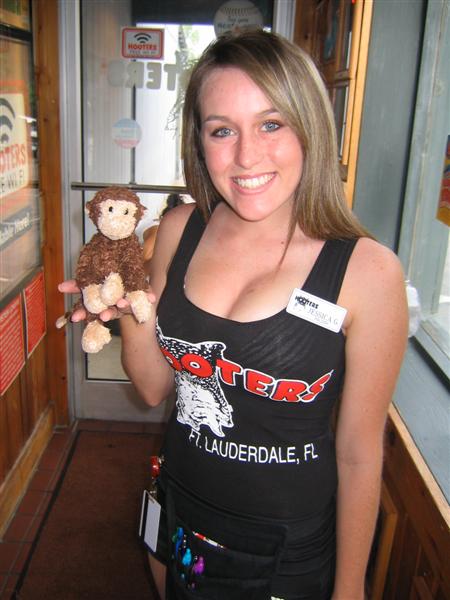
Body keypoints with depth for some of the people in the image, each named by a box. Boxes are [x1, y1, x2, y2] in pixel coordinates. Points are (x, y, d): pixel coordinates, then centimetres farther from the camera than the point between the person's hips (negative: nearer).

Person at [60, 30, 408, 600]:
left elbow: (359, 454, -13)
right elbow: (155, 388, 0)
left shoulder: (367, 271, -22)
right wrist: (130, 315, -19)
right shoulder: (179, 231, -9)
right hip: (177, 522, 4)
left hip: (289, 549, -3)